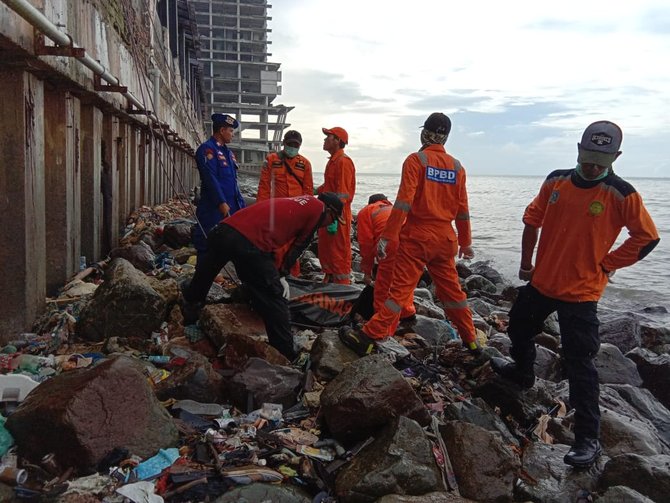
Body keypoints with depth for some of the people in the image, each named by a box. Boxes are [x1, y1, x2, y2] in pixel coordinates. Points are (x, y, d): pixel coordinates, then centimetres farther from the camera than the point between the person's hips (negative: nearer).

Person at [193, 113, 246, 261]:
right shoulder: (207, 149, -8)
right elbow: (210, 178, -18)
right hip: (214, 210, -9)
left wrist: (241, 205, 17)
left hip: (232, 209, 9)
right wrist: (221, 203, -25)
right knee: (207, 247, -3)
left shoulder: (228, 152, 20)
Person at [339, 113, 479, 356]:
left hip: (417, 236, -4)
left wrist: (387, 236, -15)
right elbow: (462, 210, 9)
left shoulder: (416, 160, -7)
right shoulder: (457, 167, 6)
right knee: (451, 289, 17)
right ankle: (471, 340, 28)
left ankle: (370, 337, -7)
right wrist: (465, 242, 19)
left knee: (400, 289, -6)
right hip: (445, 239, 5)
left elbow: (403, 202, -16)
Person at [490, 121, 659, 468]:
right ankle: (522, 373, 54)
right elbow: (532, 220, 9)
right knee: (519, 327, 25)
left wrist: (606, 266, -9)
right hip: (541, 282, 6)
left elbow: (647, 237, -7)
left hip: (581, 292, -6)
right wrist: (526, 263, 11)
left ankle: (589, 439, 6)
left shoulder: (621, 195, -14)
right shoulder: (556, 181, -1)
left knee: (579, 363, -5)